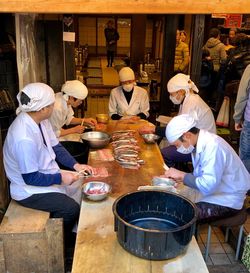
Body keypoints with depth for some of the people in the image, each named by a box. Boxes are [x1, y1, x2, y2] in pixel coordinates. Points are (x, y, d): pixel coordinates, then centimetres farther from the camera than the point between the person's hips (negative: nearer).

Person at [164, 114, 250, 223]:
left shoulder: (213, 147, -27)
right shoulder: (201, 142, -1)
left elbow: (208, 186, -30)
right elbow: (201, 175, 7)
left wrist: (182, 175, -19)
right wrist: (181, 178, -9)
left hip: (226, 201, -8)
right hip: (213, 190, 8)